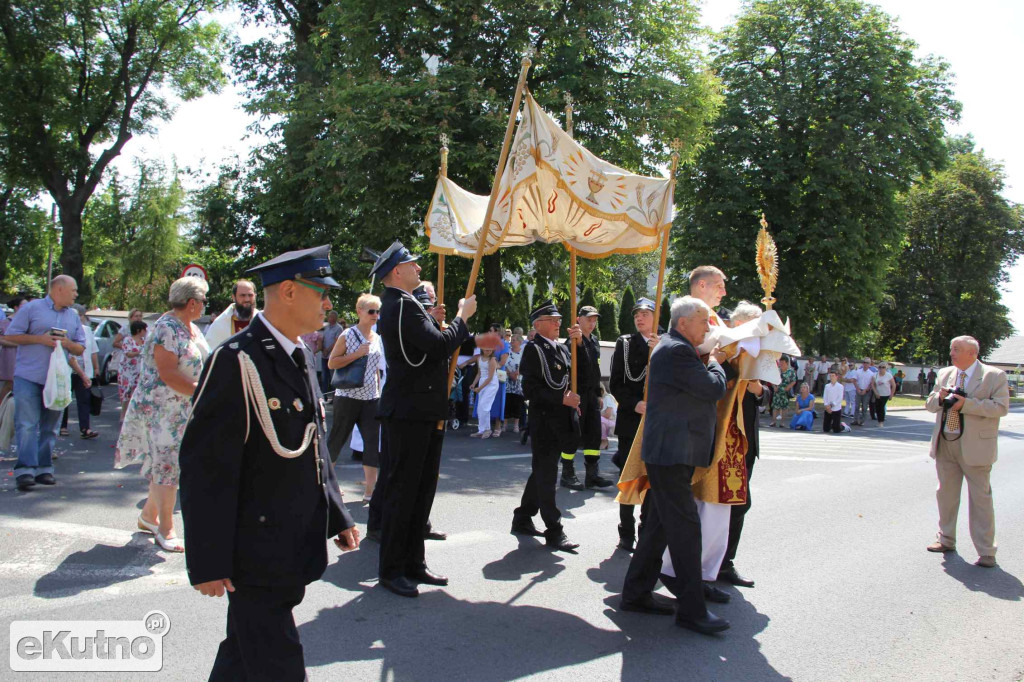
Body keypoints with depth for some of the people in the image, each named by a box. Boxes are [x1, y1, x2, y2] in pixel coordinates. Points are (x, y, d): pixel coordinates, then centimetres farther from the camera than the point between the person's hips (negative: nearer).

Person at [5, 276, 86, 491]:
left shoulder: (73, 316, 15)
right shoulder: (32, 308, 0)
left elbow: (81, 348, 16)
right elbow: (10, 335, -3)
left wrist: (68, 344, -6)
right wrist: (40, 339, -13)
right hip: (28, 377, -5)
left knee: (50, 427, 7)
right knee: (27, 425, -9)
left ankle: (43, 468, 13)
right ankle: (25, 470, -11)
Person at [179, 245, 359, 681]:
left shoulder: (301, 357, 11)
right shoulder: (236, 361, -17)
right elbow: (206, 468, -18)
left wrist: (338, 517, 17)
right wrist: (208, 563, -17)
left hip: (297, 554, 8)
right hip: (258, 557, -8)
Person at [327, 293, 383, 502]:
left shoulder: (377, 338, 11)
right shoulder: (348, 335, -6)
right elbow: (331, 363, -8)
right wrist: (357, 354, -17)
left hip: (371, 398, 5)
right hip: (348, 397, -5)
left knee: (373, 442, -3)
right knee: (337, 440, 6)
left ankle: (369, 490, 1)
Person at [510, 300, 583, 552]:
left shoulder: (561, 348, 17)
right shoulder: (534, 349, -7)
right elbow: (530, 388, -15)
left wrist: (579, 341, -7)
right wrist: (562, 398, -21)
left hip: (561, 421, 8)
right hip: (543, 420, -8)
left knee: (542, 473, 16)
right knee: (546, 475, -4)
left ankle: (522, 519, 28)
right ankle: (554, 532, 0)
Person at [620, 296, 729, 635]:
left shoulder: (674, 348, 19)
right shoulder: (676, 350, -15)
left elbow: (703, 390, 25)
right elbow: (715, 388, -16)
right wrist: (714, 363, 2)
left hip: (671, 454, 11)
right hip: (671, 453, -11)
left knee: (660, 526, 14)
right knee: (685, 528, -7)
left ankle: (636, 593, 22)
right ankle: (691, 609, -1)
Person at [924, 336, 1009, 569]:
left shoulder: (994, 376, -5)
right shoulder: (944, 374, 11)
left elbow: (1001, 407, -15)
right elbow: (930, 405, 14)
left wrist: (966, 404, -22)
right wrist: (939, 397, -9)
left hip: (975, 446, -5)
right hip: (945, 444, 6)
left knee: (980, 498, -2)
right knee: (946, 494, 14)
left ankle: (986, 552, 4)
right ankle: (946, 540, 29)